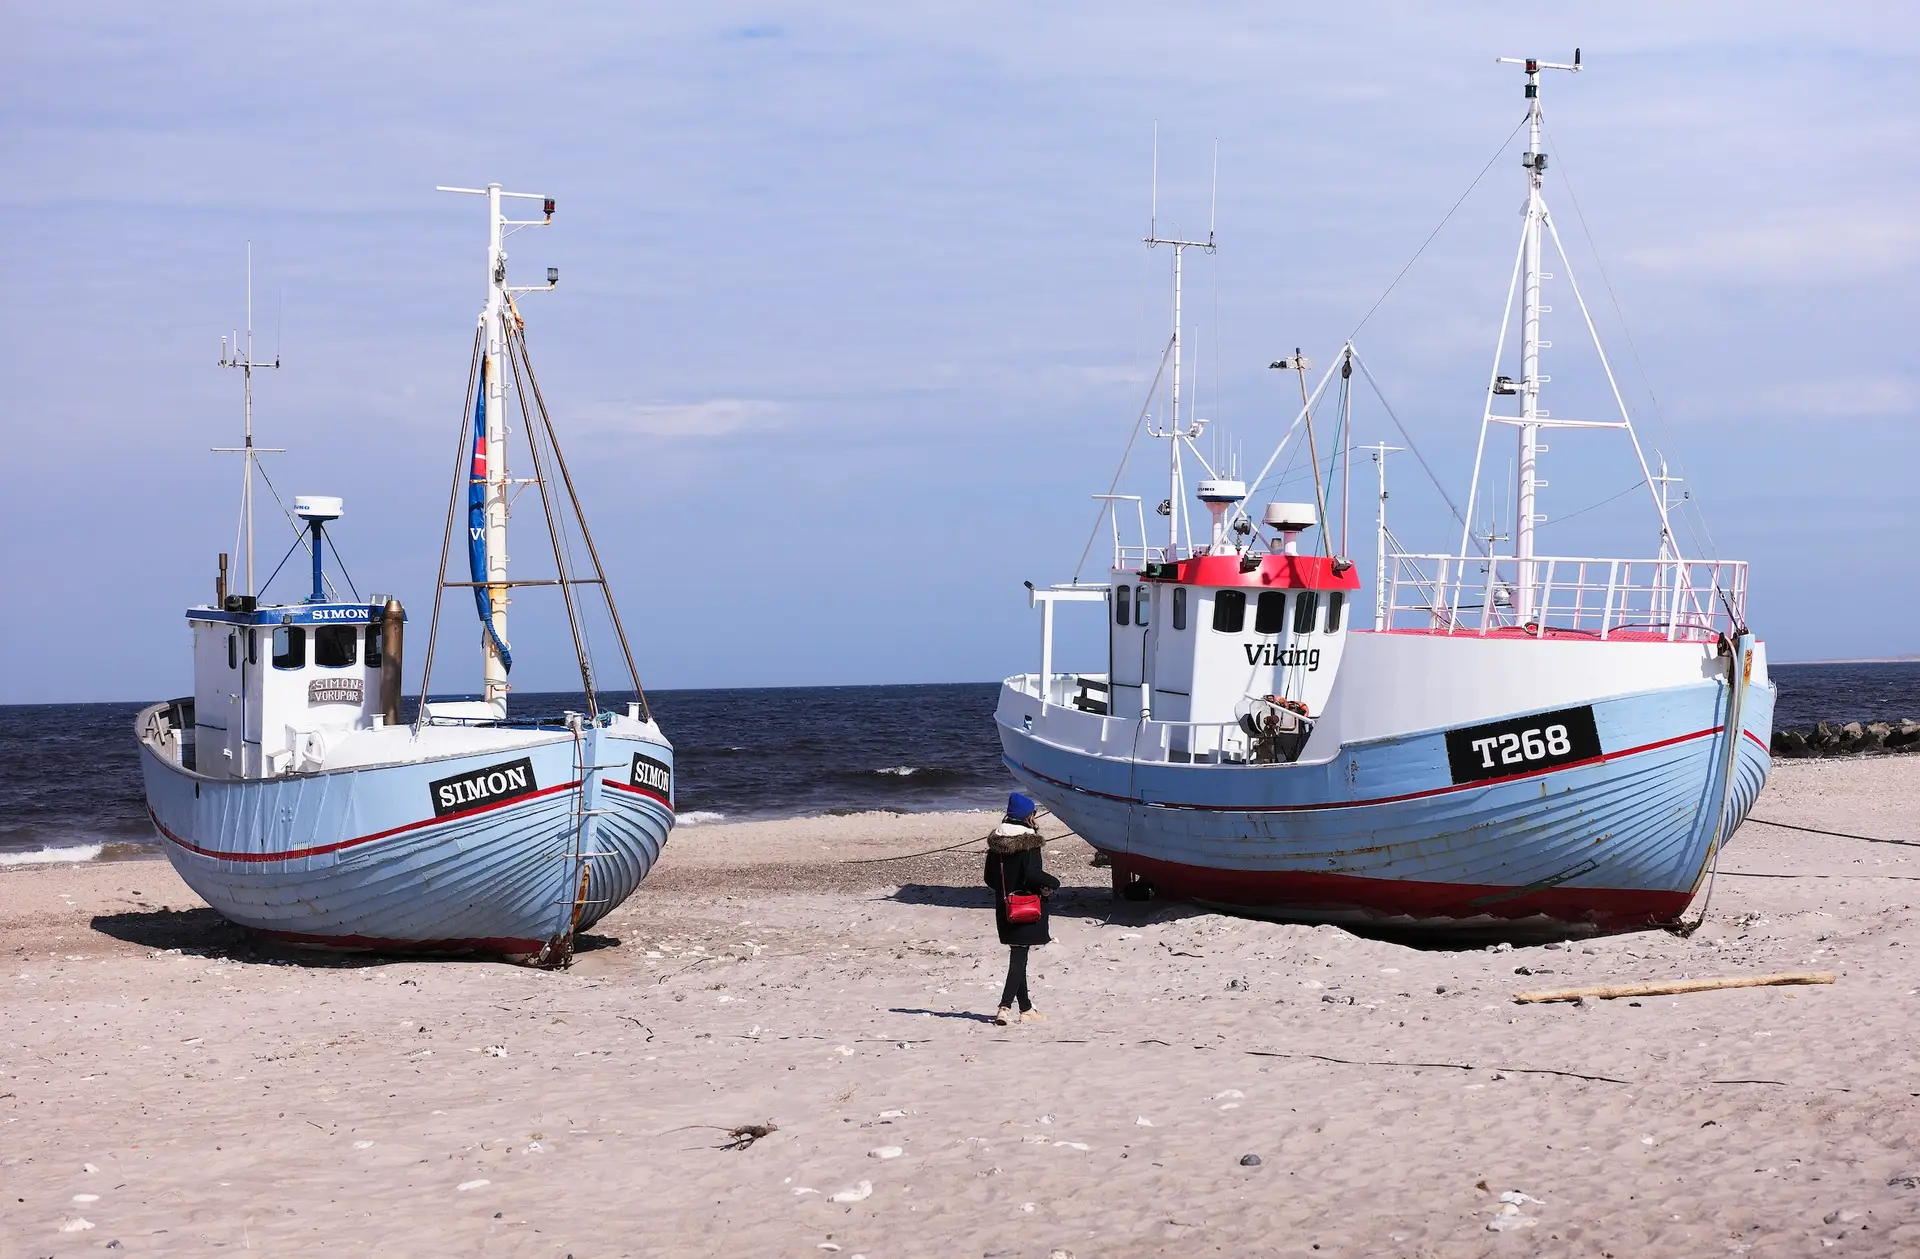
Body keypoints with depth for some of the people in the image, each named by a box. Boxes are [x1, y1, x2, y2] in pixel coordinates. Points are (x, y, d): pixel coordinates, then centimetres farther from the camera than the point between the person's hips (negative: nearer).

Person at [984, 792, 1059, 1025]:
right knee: (1019, 956, -5)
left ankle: (1025, 1007, 25)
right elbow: (1033, 874, -25)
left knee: (1017, 955, 16)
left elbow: (989, 877, 8)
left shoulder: (996, 840, 5)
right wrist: (1053, 883, -8)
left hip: (1005, 908, 7)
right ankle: (1005, 1006, -17)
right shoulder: (1028, 841, -15)